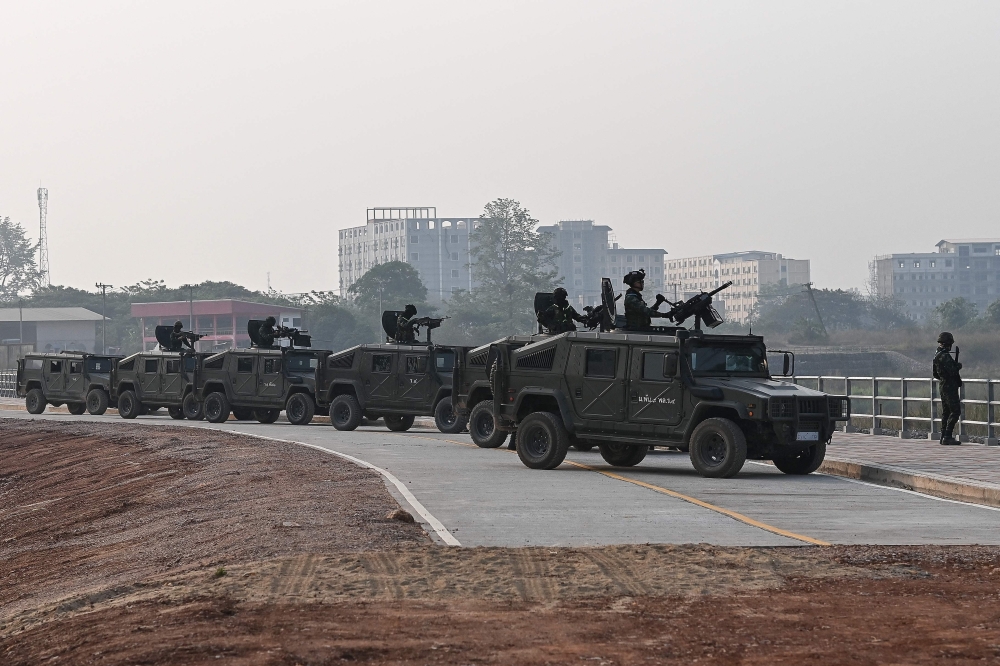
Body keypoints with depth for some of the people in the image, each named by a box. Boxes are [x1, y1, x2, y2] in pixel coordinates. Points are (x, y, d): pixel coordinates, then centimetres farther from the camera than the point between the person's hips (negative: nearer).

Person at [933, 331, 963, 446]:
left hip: (942, 385, 10)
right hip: (950, 387, -10)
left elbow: (935, 374, 20)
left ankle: (944, 437, 15)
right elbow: (952, 371, -25)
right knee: (955, 411, -9)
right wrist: (958, 366, -5)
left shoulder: (937, 356, 12)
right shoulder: (945, 356, -19)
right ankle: (947, 437, -13)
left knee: (946, 412, 14)